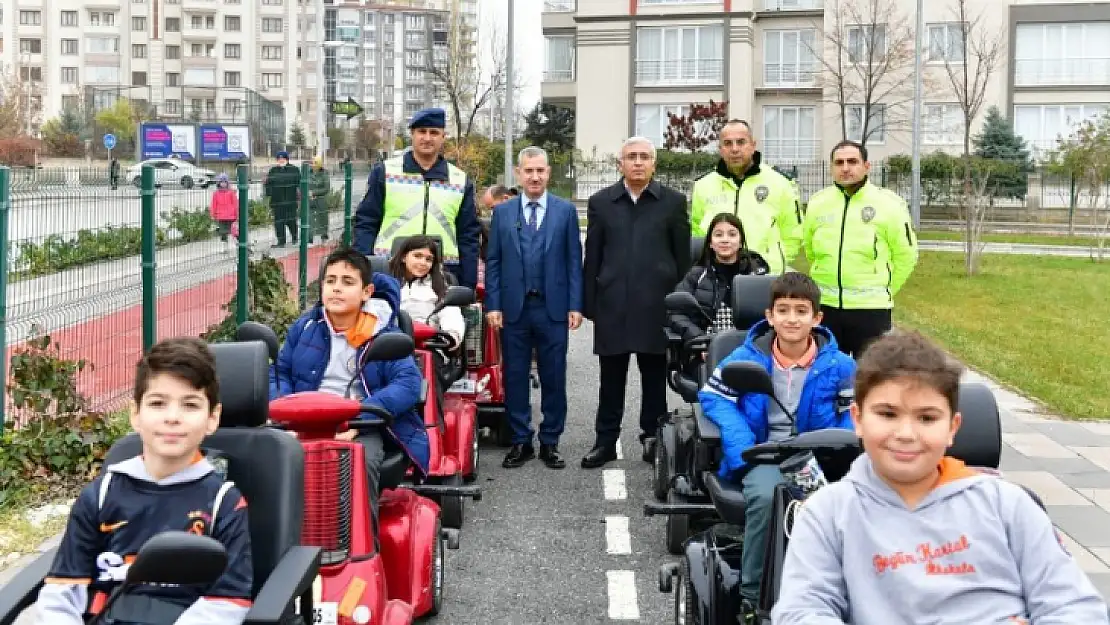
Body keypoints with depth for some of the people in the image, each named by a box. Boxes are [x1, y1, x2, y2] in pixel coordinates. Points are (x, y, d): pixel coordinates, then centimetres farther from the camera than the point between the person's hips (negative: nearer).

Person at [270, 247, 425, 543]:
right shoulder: (305, 327, 13)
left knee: (362, 463, -37)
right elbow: (279, 372, 16)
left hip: (363, 429, -3)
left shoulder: (384, 335, 1)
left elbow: (408, 383, -11)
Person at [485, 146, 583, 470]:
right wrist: (492, 305, -2)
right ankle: (520, 441, 17)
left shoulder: (566, 211, 4)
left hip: (553, 308, -1)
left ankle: (550, 442, 16)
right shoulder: (502, 212, 7)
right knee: (514, 376, 6)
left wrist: (575, 305, -4)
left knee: (553, 378, 5)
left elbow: (574, 261, 2)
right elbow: (493, 262, 6)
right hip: (513, 308, 1)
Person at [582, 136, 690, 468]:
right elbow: (592, 257, 7)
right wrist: (590, 303, 3)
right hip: (612, 304, 1)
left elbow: (682, 256, 4)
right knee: (611, 377, 7)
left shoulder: (673, 201, 5)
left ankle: (653, 437, 19)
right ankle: (606, 441, 16)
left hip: (656, 304, -1)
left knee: (655, 376, 7)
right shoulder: (601, 202, 8)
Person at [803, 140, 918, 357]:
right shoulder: (817, 203, 3)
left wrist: (885, 289, 5)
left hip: (871, 308, -3)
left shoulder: (889, 204, -7)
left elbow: (906, 255, 1)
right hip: (824, 305, 3)